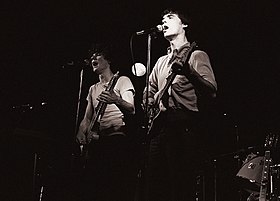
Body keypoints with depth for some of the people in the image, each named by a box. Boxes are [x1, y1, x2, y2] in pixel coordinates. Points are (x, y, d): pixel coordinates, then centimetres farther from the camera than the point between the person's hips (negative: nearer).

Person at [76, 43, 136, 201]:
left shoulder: (122, 81, 6)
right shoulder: (93, 89, 26)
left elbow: (131, 110, -8)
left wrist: (116, 100, -29)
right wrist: (81, 133, 2)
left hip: (116, 138, -6)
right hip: (96, 141, 6)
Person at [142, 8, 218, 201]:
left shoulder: (195, 55, 4)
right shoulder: (162, 61, 25)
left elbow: (211, 91, -10)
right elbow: (149, 90, 34)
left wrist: (187, 71, -27)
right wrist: (151, 111, 12)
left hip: (183, 125, -7)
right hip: (159, 125, 7)